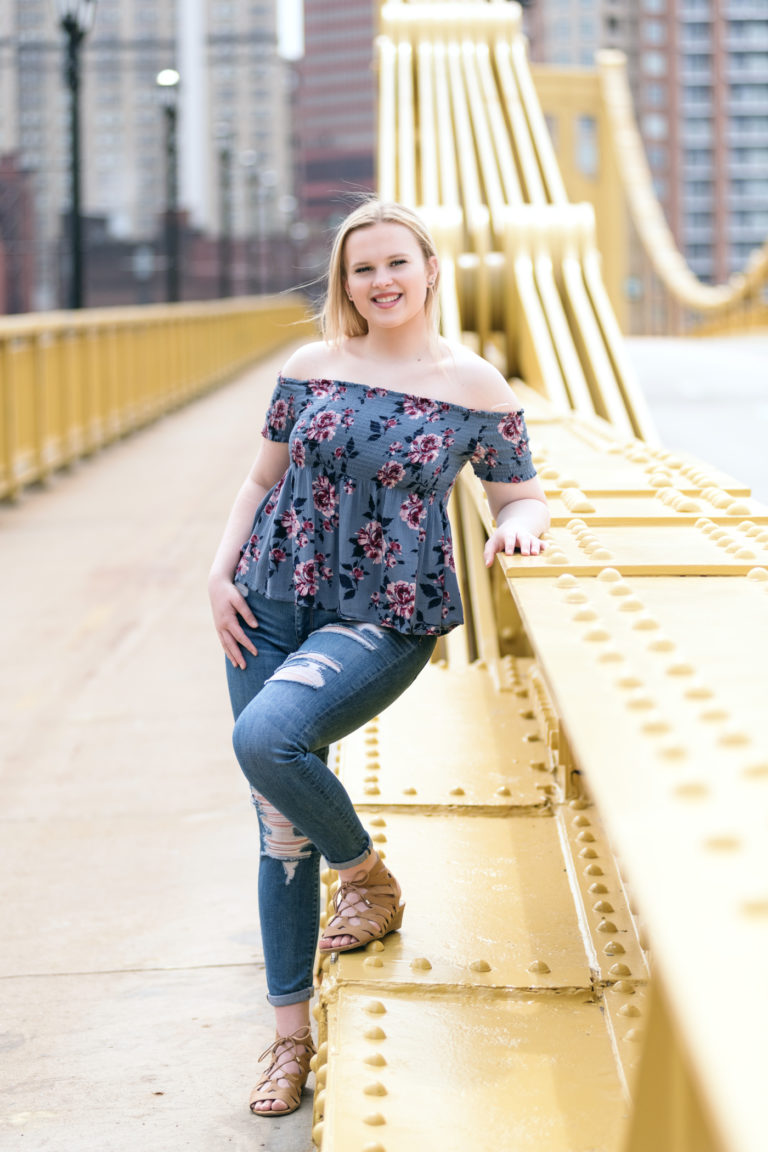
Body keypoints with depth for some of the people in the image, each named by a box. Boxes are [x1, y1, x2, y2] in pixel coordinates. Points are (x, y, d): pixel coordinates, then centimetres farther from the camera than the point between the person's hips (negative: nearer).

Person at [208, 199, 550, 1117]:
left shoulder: (476, 387, -2)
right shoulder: (309, 368, 5)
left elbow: (519, 494, 8)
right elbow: (263, 479, 14)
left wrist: (519, 521, -15)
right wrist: (221, 571, 4)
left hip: (385, 620, -3)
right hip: (273, 605, 4)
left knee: (267, 738, -30)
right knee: (279, 824, 4)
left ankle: (370, 878, 0)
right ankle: (291, 1029, 18)